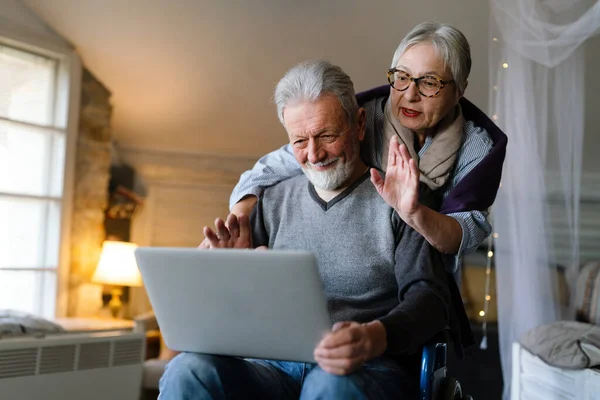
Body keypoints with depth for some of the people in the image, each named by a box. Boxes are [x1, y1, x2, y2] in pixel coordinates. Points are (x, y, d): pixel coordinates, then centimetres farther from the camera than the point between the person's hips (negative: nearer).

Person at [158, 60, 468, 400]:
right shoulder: (274, 202, 17)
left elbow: (430, 298, -6)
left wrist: (376, 337, -27)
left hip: (369, 369, -4)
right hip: (275, 366, 4)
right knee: (188, 371, -25)